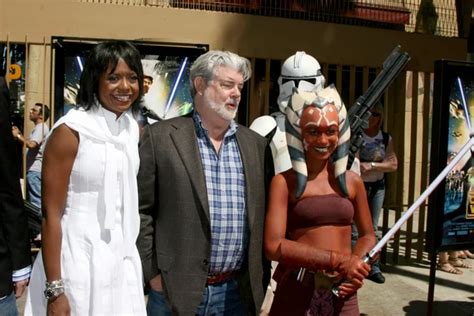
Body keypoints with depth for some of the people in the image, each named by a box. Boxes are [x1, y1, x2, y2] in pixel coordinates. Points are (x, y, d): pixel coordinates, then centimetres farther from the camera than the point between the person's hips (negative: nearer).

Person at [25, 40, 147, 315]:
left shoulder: (132, 128, 5)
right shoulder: (70, 132, -13)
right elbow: (51, 215, -13)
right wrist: (54, 290, -16)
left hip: (123, 262, 6)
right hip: (79, 262, -6)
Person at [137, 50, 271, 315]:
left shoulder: (256, 145, 8)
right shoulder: (160, 136, -4)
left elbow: (263, 214, 11)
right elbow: (141, 210, -4)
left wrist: (261, 276, 7)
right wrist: (153, 273, -7)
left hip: (238, 292, 3)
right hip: (175, 290, -3)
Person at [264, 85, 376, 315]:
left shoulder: (352, 182, 4)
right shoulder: (284, 182, -7)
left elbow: (368, 236, 15)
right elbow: (273, 246, -14)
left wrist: (357, 263, -6)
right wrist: (338, 261, -17)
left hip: (342, 292, 3)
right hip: (297, 292, -3)